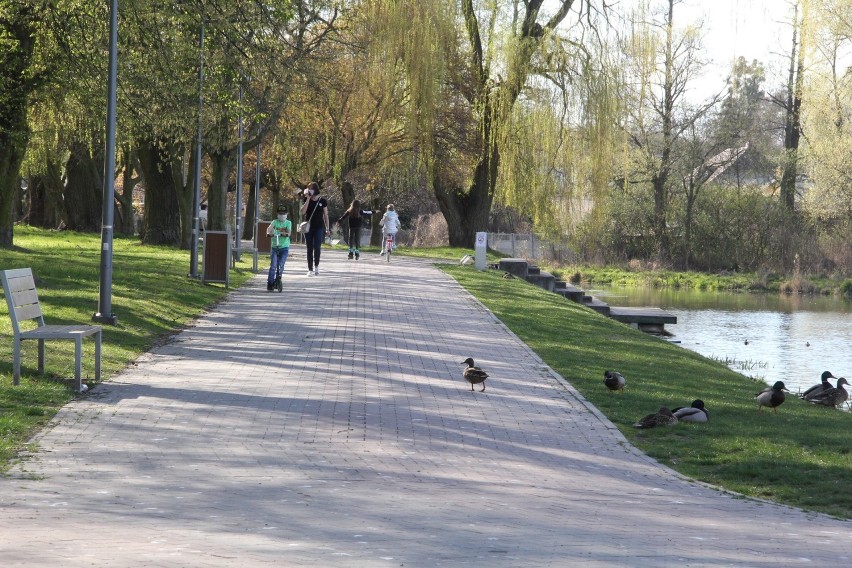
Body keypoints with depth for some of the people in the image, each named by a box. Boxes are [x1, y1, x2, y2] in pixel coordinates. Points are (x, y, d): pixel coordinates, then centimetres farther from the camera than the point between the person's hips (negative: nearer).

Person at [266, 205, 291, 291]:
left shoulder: (288, 223, 5)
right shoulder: (275, 222, 3)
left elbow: (289, 232, -10)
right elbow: (269, 228, -14)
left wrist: (286, 234, -33)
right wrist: (269, 233, -37)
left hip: (284, 247, 0)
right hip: (274, 247, 0)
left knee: (281, 265, -9)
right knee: (273, 266, -9)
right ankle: (270, 283, -5)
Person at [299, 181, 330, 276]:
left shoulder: (322, 201, 1)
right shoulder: (306, 200, 2)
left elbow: (325, 215, 6)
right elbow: (302, 212, -11)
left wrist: (327, 229, 4)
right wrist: (308, 199, -14)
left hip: (319, 227, -1)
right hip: (308, 227, 1)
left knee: (317, 247, -14)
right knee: (310, 249, 3)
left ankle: (316, 266, 6)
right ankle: (310, 269, 8)